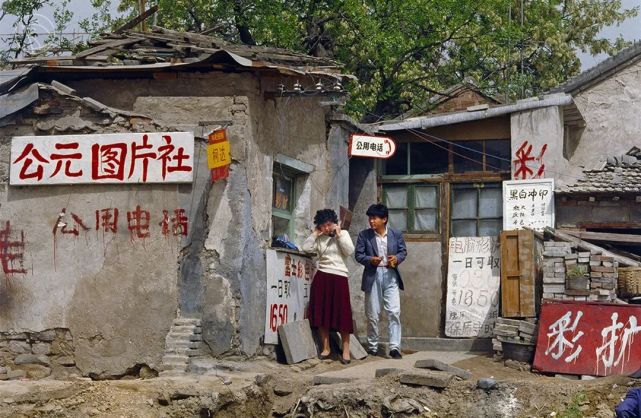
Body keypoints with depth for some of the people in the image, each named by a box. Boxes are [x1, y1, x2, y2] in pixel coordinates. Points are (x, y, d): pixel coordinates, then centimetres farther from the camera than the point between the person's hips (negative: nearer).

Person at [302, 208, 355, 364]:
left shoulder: (343, 234, 6)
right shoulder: (319, 238, 10)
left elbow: (350, 251, -8)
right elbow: (306, 247, -3)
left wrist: (339, 234, -7)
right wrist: (315, 233, -1)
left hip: (339, 277, -3)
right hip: (322, 277, 3)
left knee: (342, 314, -6)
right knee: (322, 313, 3)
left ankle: (346, 350, -3)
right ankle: (326, 348, 13)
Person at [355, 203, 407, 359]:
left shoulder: (396, 234, 4)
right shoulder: (364, 235, 1)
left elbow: (403, 251, 10)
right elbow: (358, 255, 1)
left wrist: (397, 258, -12)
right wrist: (370, 260, -18)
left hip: (390, 276, 0)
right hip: (373, 276, 0)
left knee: (394, 312, -8)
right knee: (372, 314, 6)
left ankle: (395, 347, -7)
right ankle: (372, 347, 18)